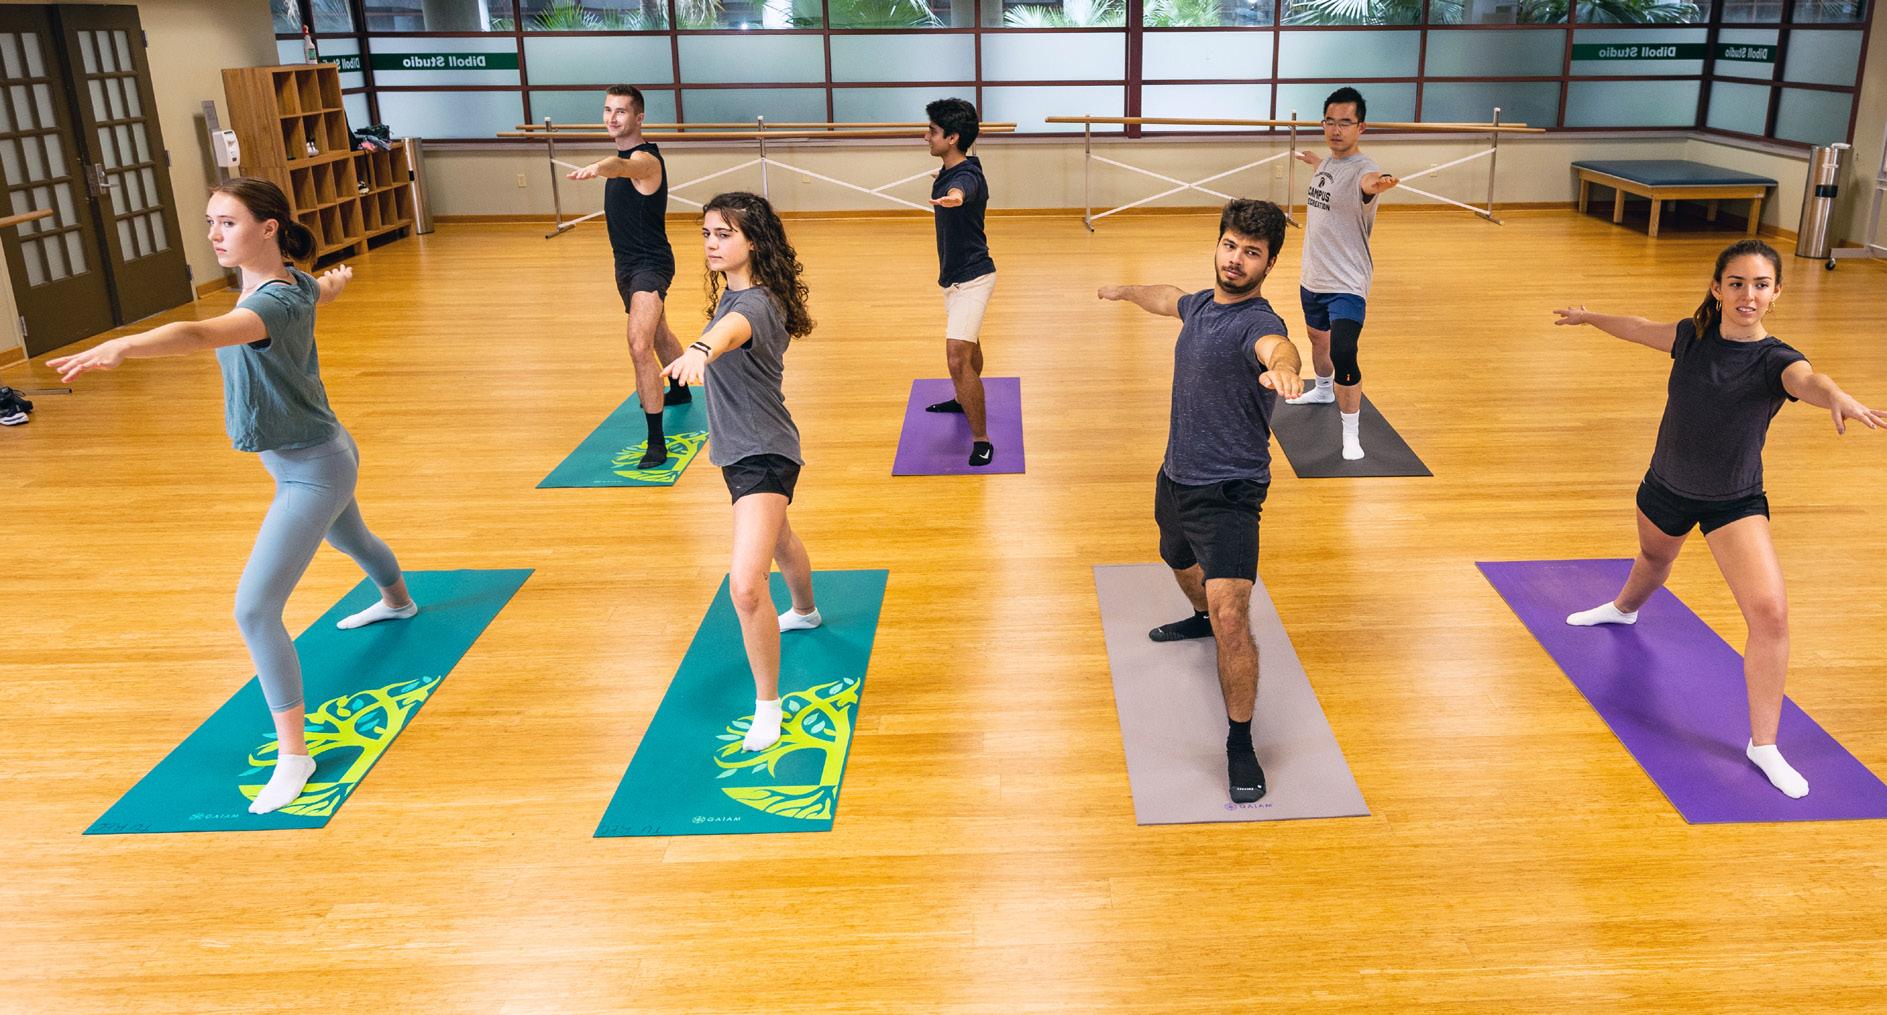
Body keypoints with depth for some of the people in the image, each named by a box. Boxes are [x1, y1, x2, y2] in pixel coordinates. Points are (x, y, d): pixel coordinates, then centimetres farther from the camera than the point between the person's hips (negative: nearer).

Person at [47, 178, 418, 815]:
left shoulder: (277, 301, -29)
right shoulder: (296, 282, -3)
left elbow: (200, 335, -50)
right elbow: (324, 289, 24)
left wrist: (120, 347, -66)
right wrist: (334, 280, 48)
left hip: (313, 469, -10)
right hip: (309, 460, 10)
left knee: (254, 608, -15)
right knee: (350, 539, 38)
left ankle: (293, 755, -8)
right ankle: (397, 601, 70)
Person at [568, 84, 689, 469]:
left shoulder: (645, 159, -22)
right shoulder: (622, 154, 6)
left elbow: (623, 167, -49)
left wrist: (598, 167, -67)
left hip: (650, 264, -10)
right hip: (627, 263, 11)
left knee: (640, 345, -24)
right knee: (658, 333, 30)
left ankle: (656, 441, -21)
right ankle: (680, 390, 57)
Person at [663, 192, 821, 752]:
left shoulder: (755, 302, -26)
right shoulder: (729, 290, 4)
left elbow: (733, 328, -50)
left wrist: (700, 349, -72)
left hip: (764, 455, -11)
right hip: (740, 449, 11)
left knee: (746, 585, -20)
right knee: (779, 540, 35)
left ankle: (767, 704, -4)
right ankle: (805, 612, 65)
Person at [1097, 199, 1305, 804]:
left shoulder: (1255, 322, -22)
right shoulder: (1201, 304, 4)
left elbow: (1276, 346, -48)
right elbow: (1170, 300, 30)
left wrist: (1283, 368, -72)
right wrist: (1126, 291, 47)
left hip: (1227, 495, -9)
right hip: (1175, 480, 9)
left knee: (1231, 620, -21)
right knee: (1181, 565, 35)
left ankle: (1240, 745, -5)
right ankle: (1200, 618, 69)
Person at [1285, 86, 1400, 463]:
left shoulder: (1362, 168, -22)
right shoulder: (1327, 163, 3)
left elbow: (1366, 181, -49)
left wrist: (1374, 184, -71)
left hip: (1346, 285, -9)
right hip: (1312, 278, 9)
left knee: (1342, 354, -22)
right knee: (1317, 337, 28)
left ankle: (1351, 434, -10)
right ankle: (1323, 390, 56)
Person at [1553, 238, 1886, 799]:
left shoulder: (1776, 360, -20)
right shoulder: (1694, 336, -8)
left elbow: (1807, 380, -44)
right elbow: (1641, 329, 13)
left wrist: (1839, 399, -67)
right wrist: (1589, 317, 29)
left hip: (1735, 504, -4)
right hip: (1666, 488, 4)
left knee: (1770, 612, -19)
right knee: (1654, 558, 33)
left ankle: (1764, 745, -8)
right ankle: (1623, 609, 69)